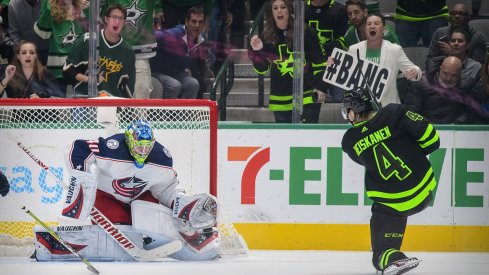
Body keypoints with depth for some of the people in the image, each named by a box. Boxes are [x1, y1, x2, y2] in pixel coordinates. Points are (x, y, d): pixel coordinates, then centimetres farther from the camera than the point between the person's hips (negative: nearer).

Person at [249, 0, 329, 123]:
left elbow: (320, 62, -1)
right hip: (280, 100, 3)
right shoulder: (267, 36, 4)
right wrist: (257, 52, -12)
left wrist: (321, 86, -5)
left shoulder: (306, 33, -5)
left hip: (307, 98, -3)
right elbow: (262, 69, 6)